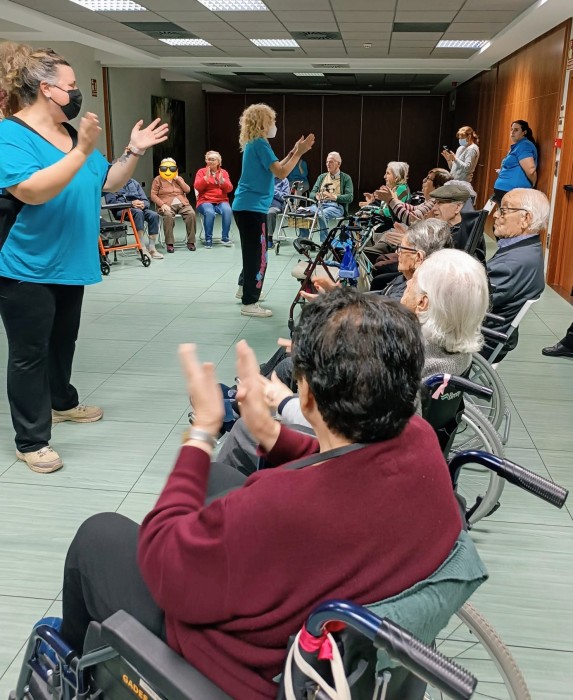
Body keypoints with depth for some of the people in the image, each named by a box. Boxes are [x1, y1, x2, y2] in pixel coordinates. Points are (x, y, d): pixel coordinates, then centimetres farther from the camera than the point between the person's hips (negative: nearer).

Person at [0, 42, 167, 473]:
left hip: (70, 264, 8)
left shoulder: (72, 134, 8)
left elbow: (108, 183, 13)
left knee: (63, 342, 21)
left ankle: (63, 403, 42)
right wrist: (82, 152, -32)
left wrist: (134, 152, 1)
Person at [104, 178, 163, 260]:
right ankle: (142, 248, -37)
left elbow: (146, 200, 14)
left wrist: (143, 204, -12)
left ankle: (152, 248, -24)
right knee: (138, 212, -35)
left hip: (139, 208, 4)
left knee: (154, 215, -25)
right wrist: (131, 203, -18)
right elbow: (111, 202, -8)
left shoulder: (134, 182, 21)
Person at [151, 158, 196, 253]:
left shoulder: (179, 178, 21)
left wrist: (178, 179, 1)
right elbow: (153, 195, 1)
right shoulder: (158, 179, 10)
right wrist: (162, 204, -14)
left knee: (191, 214, -28)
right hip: (167, 205, -3)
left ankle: (191, 242, -21)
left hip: (182, 204, 3)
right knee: (168, 216, -38)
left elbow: (187, 190, 6)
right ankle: (169, 243, -31)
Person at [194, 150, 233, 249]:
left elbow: (229, 189, 4)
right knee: (210, 212, -36)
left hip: (221, 201, 2)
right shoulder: (201, 171, 8)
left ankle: (225, 237, -18)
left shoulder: (224, 172, 13)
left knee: (227, 211, -32)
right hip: (205, 201, -2)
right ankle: (208, 239, -22)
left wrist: (222, 181, -14)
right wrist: (206, 177, -16)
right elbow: (197, 187, -5)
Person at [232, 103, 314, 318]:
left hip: (246, 206, 10)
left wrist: (293, 152, 14)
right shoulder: (260, 144, -14)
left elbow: (274, 168, 18)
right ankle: (249, 304, -2)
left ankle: (245, 287, 38)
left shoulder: (254, 144, 15)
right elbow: (281, 173, -20)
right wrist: (299, 153, -13)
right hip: (252, 207, -10)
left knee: (252, 251, 23)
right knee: (258, 255, -6)